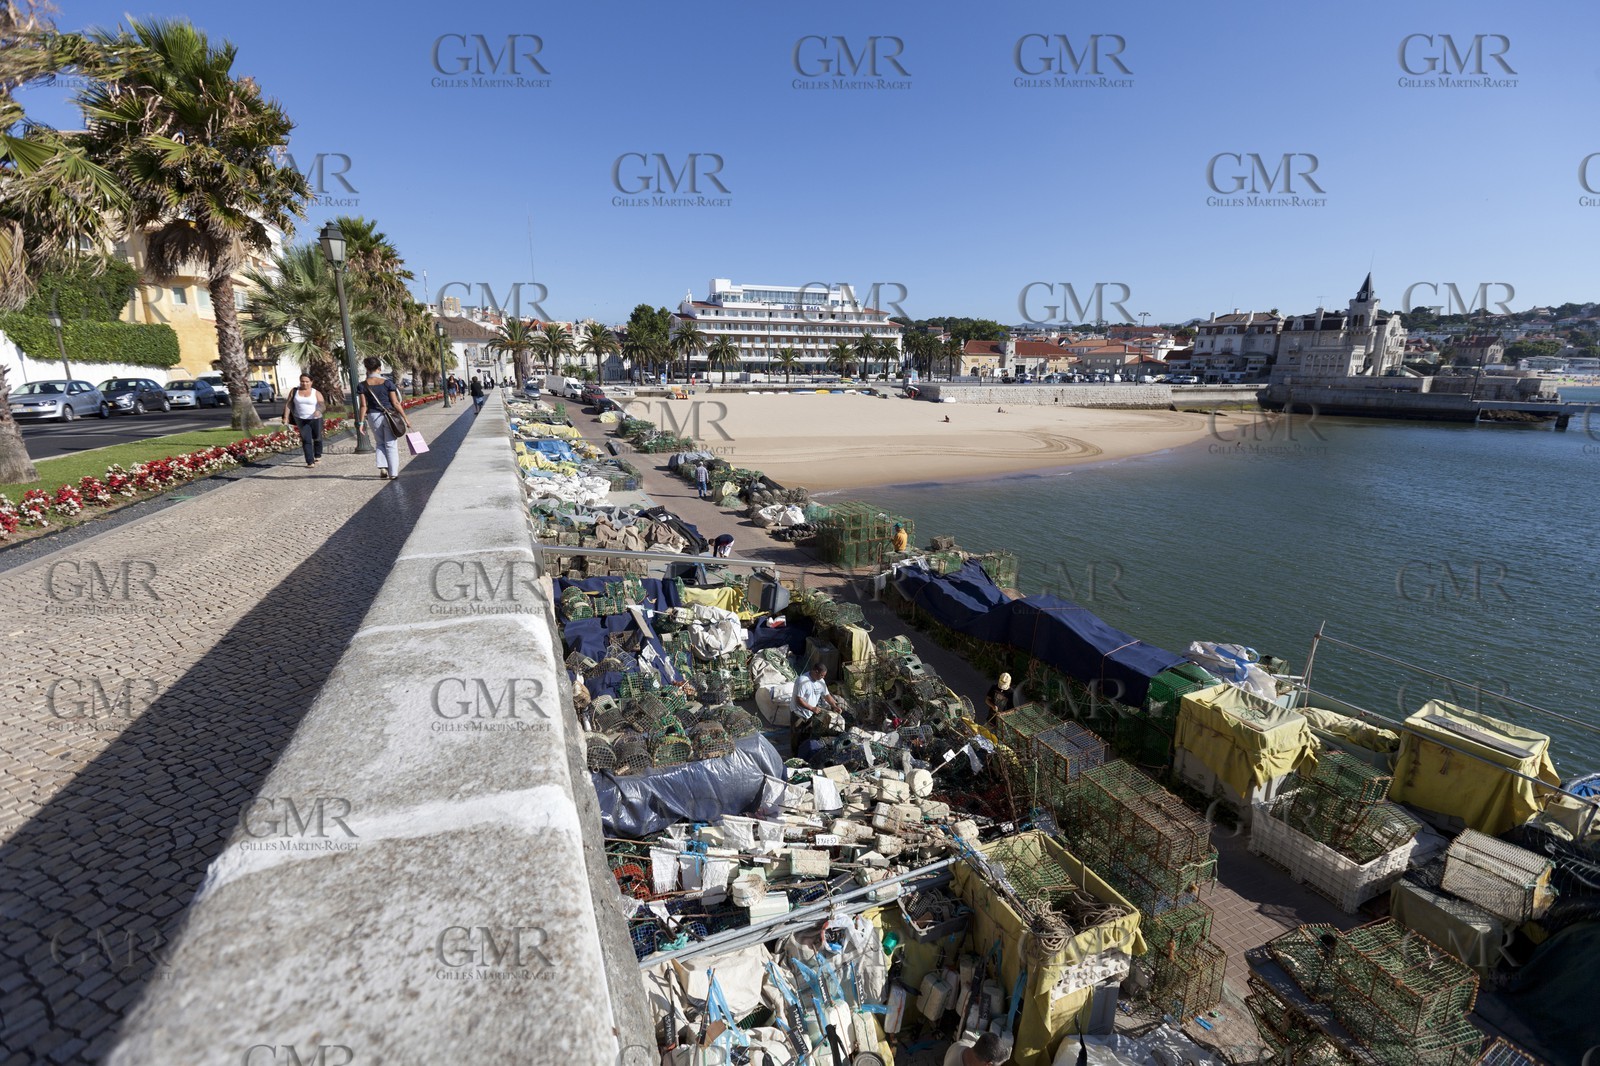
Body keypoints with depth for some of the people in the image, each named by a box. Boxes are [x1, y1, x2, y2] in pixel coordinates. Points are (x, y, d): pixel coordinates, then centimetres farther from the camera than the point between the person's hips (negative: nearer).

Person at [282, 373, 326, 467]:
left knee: (317, 438, 14)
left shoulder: (316, 393, -4)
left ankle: (318, 456, 39)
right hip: (301, 420, 1)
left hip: (315, 419, -1)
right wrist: (286, 417, -6)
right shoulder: (294, 391, 3)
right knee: (306, 440, -6)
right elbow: (288, 405, 3)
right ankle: (310, 461, -9)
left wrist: (318, 411, -37)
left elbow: (323, 406, -15)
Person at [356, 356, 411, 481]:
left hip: (373, 416, 2)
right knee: (391, 444, 6)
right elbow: (395, 403, -9)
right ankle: (393, 473, 6)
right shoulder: (387, 383, -8)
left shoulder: (363, 385, -3)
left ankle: (382, 467, 4)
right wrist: (405, 418, -2)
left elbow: (363, 405, -4)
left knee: (379, 443, 20)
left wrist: (360, 422, 2)